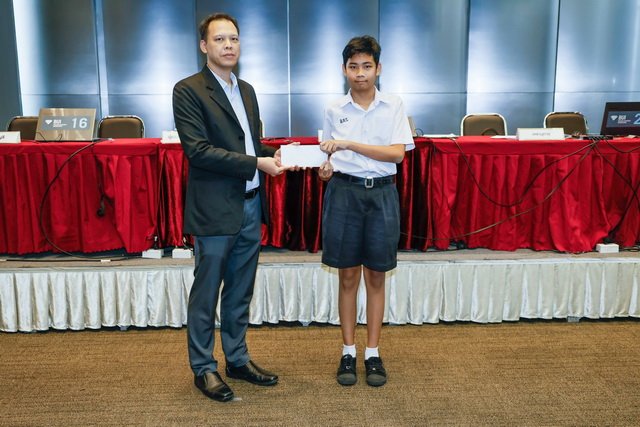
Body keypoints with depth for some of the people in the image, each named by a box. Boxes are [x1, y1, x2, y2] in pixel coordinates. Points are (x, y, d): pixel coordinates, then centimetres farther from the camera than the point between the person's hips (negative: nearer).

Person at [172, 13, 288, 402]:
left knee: (240, 292, 16)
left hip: (250, 206, 7)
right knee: (206, 294, 6)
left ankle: (238, 358, 30)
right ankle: (203, 368, 21)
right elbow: (198, 150, -18)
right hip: (215, 209, -7)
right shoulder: (189, 90, -8)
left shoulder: (247, 90, 15)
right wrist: (256, 163, -20)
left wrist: (273, 154, -1)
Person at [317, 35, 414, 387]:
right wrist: (326, 168, -10)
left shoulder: (393, 106, 0)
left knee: (375, 277, 6)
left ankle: (373, 353, 19)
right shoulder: (334, 110, 5)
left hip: (381, 193, -1)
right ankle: (348, 353, 19)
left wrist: (350, 144, -18)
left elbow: (397, 153, -11)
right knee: (348, 277, 6)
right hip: (344, 192, 1)